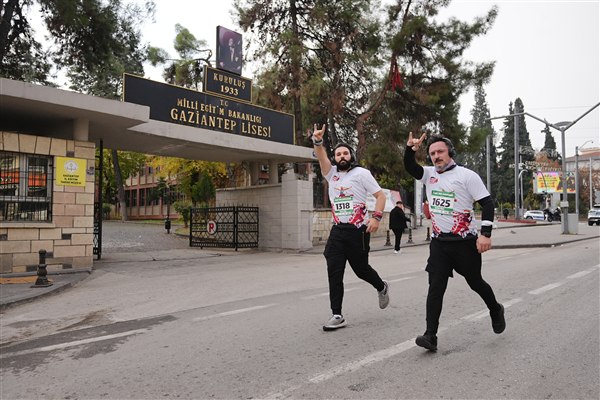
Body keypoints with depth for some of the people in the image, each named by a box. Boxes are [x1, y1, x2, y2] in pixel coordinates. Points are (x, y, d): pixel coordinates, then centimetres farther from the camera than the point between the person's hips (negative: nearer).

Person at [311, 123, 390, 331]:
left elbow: (380, 195, -3)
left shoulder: (361, 173, 1)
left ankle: (382, 288, 41)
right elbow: (321, 157, -4)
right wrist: (317, 141, -22)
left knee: (361, 269, 9)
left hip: (358, 231, -4)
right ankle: (337, 316, 2)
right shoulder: (332, 174, 13)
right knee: (334, 273, -4)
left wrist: (376, 217, -17)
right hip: (337, 231, 4)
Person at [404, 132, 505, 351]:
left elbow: (487, 203, -9)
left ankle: (496, 311, 43)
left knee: (475, 282, 13)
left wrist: (485, 234, -17)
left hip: (465, 241, -4)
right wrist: (410, 149, -17)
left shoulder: (467, 176, -7)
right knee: (435, 287, -4)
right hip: (439, 242, 4)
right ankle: (431, 335, -4)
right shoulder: (429, 174, 8)